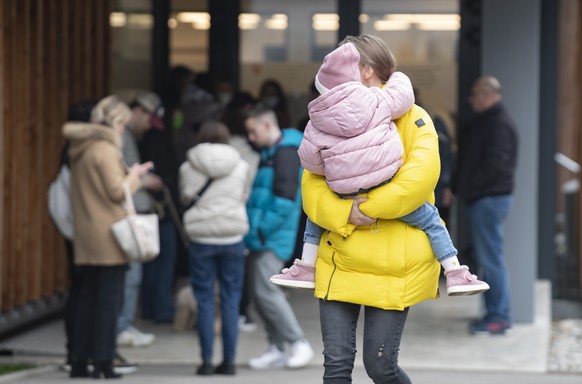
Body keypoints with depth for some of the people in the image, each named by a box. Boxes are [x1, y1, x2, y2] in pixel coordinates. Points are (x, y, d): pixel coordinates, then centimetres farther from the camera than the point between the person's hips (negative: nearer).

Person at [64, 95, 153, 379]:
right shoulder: (106, 150, -13)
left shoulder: (80, 149, 11)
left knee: (88, 296, 11)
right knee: (110, 298, -4)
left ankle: (79, 360, 11)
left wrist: (128, 174, 16)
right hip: (109, 236, -8)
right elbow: (118, 191, -15)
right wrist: (134, 175, 1)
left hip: (86, 236, 8)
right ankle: (102, 361, -6)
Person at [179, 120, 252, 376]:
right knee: (231, 299, 6)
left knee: (204, 300, 4)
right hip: (233, 237, 1)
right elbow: (244, 198, 9)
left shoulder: (189, 168, -2)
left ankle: (206, 361, 2)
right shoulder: (241, 167, -1)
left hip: (201, 238, 0)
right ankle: (229, 360, 6)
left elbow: (185, 198, 9)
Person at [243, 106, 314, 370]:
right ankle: (277, 349, 13)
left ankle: (298, 343, -6)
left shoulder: (285, 152, -12)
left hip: (273, 237, -10)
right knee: (260, 292, 8)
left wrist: (264, 228, -18)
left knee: (266, 290, -14)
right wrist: (255, 229, 14)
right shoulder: (268, 152, 17)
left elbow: (285, 198, -19)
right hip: (262, 237, 10)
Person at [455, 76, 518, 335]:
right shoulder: (486, 121, 18)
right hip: (483, 198, 10)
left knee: (491, 258, -8)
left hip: (490, 198, -10)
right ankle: (495, 313, 17)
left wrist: (471, 186, -14)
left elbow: (496, 164, -22)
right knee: (488, 258, 12)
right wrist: (462, 186, 12)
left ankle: (499, 316, -6)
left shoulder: (499, 124, -14)